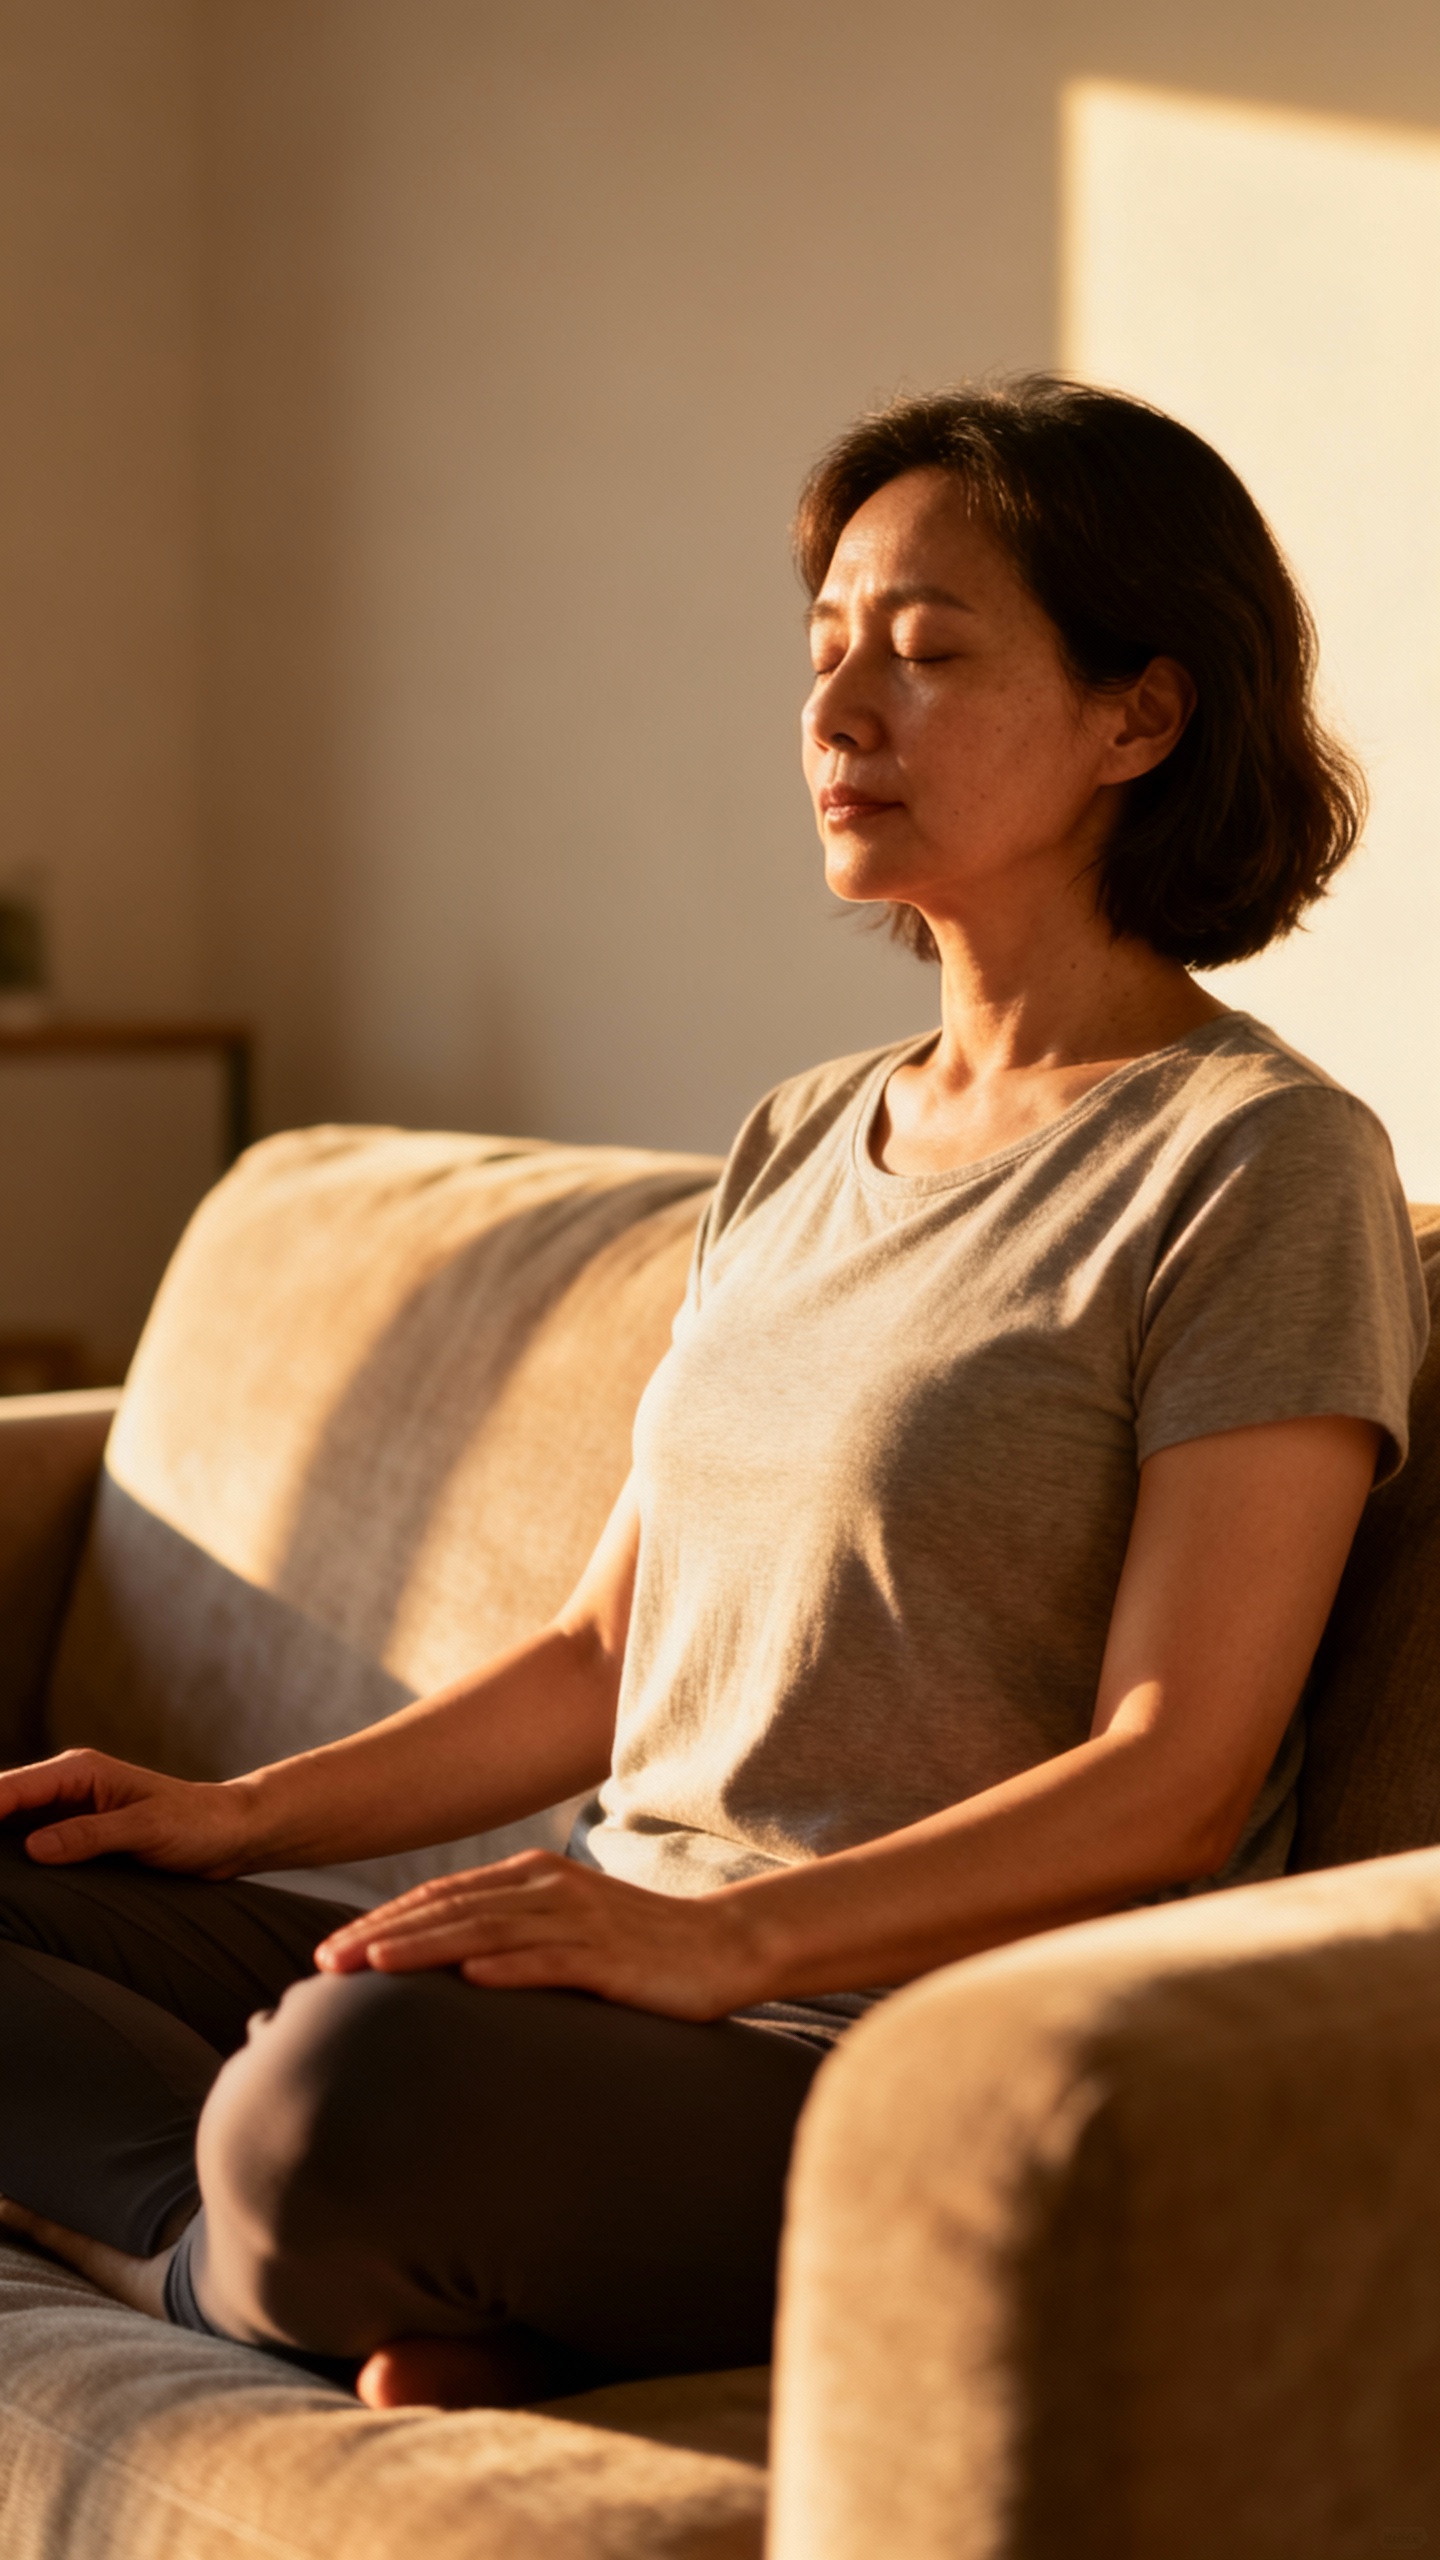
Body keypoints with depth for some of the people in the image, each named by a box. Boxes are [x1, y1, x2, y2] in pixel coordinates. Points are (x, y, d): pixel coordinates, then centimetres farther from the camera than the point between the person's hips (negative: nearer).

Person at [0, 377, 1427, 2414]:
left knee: (356, 2083, -37)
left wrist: (725, 1938, -26)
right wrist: (244, 1814, 8)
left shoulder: (1260, 1161, -7)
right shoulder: (804, 1144, 17)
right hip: (638, 1995, 8)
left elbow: (1168, 1787, -14)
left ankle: (298, 2285, -7)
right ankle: (389, 2301, -13)